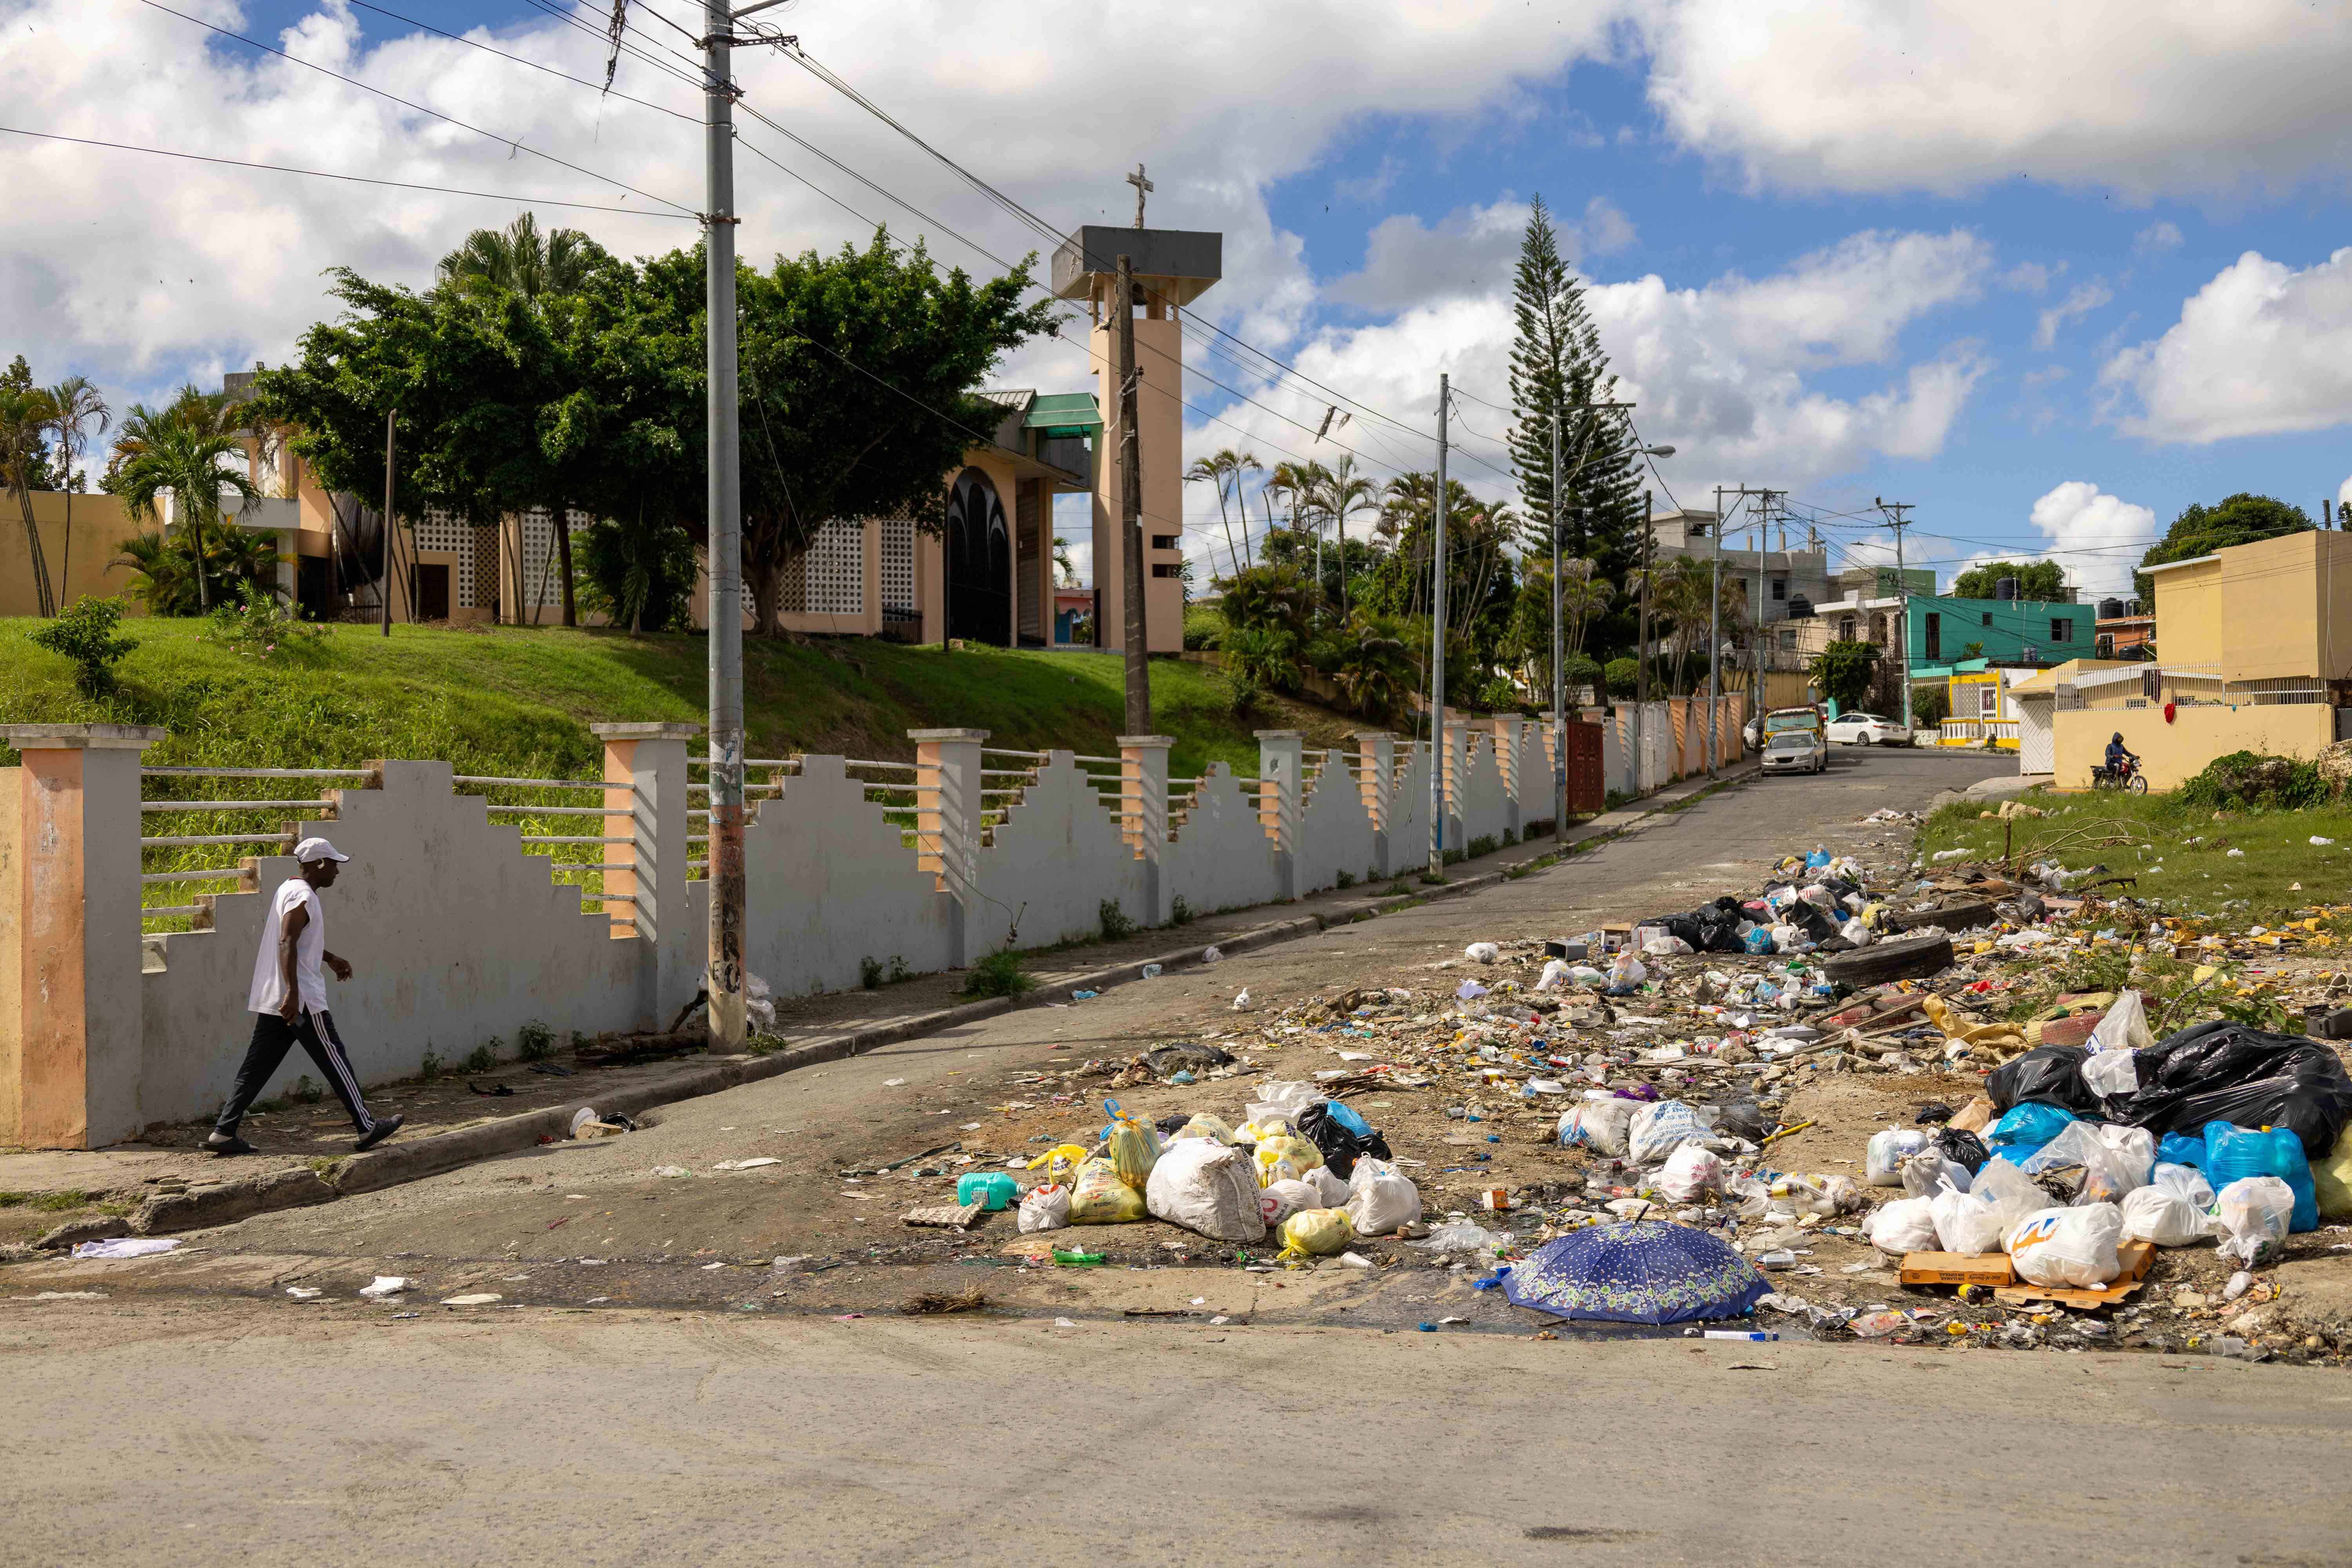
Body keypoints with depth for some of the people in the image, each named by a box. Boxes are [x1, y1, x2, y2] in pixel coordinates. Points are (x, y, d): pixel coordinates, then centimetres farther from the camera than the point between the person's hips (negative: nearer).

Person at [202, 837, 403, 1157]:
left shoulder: (287, 889, 18)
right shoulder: (303, 897, -14)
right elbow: (286, 945, -26)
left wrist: (330, 959, 42)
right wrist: (292, 993, -33)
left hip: (271, 1000, 10)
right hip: (301, 1000, -10)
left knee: (256, 1068, 7)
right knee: (336, 1063, 0)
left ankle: (223, 1133, 1)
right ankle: (367, 1128, 7)